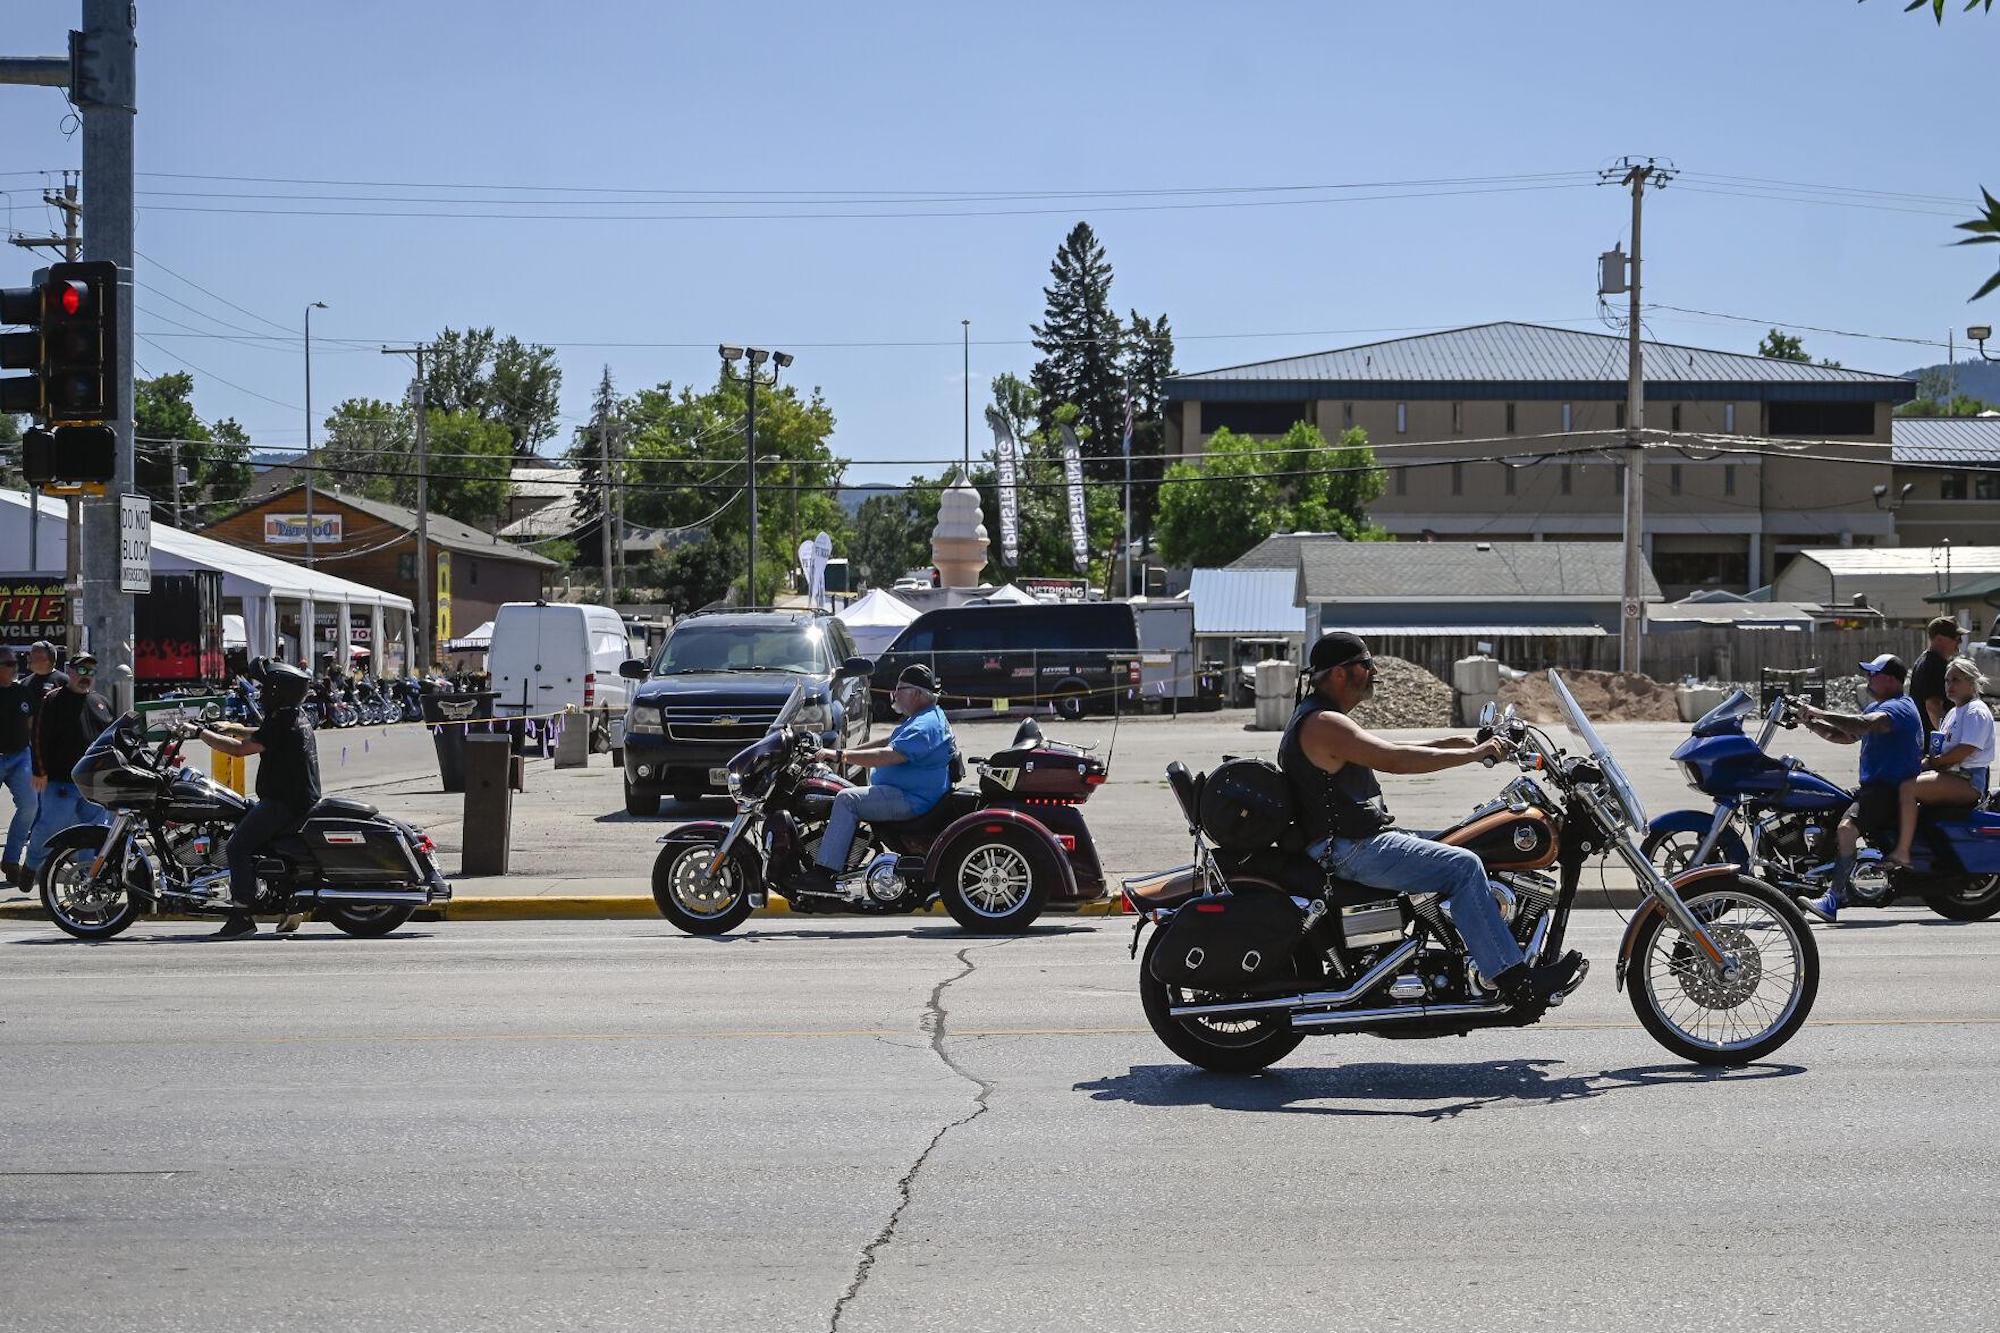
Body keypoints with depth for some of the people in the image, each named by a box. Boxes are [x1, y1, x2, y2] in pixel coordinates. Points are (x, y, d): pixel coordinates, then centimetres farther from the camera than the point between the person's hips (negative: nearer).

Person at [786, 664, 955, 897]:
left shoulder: (925, 725, -19)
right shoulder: (922, 718, 18)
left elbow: (889, 755, -30)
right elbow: (889, 743, 26)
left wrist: (841, 756, -29)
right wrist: (850, 755, 16)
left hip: (912, 799, -12)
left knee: (847, 800, -23)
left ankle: (823, 872, -27)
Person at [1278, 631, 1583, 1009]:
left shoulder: (1321, 718, 18)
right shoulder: (1324, 723, -16)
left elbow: (1386, 749, 23)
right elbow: (1395, 760, -23)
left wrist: (1457, 742, 15)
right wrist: (1474, 754, -17)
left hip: (1352, 841, 11)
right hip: (1351, 850, -11)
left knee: (1461, 859, 17)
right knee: (1462, 866, -19)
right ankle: (1514, 981, -20)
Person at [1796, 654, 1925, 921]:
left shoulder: (1898, 708, -13)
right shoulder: (1877, 707, 21)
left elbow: (1863, 725, -31)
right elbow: (1846, 736, 23)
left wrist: (1820, 713, -27)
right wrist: (1813, 724, 6)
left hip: (1892, 789, -11)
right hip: (1873, 786, 11)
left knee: (1847, 827, -30)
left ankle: (1833, 899, -35)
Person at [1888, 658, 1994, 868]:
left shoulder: (1976, 711, -8)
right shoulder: (1954, 712, 24)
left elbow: (1965, 751, -19)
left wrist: (1931, 762, -11)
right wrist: (1929, 761, 4)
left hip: (1969, 781, -11)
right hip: (1952, 776, 11)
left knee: (1907, 788, -28)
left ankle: (1902, 853, -32)